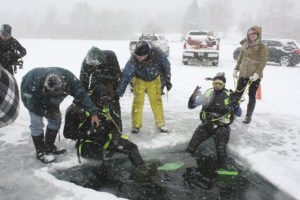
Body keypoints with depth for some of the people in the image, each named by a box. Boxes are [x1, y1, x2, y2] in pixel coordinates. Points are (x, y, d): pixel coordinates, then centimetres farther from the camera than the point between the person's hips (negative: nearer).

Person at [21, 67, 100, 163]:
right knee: (37, 123, -12)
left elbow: (82, 94, -32)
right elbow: (33, 105, -30)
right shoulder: (35, 86, -44)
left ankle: (49, 146, 20)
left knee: (56, 119, 2)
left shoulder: (69, 78, -36)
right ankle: (40, 152, 4)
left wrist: (93, 113, -33)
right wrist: (48, 113, -25)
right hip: (29, 92, -4)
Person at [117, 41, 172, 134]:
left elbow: (166, 66, -13)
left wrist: (167, 81, -5)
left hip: (154, 80, 1)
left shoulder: (157, 55, -32)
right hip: (140, 80, -1)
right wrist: (119, 93, -31)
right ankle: (136, 124, 13)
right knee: (137, 102, -4)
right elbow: (125, 77, -30)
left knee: (156, 101, 4)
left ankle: (160, 123, 21)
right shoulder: (132, 61, -35)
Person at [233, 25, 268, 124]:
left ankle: (248, 116, 13)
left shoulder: (262, 47, -8)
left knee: (252, 96, 4)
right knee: (237, 93, 6)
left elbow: (263, 62, -14)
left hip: (255, 76, -4)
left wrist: (257, 73, -25)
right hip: (243, 74, 4)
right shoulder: (245, 45, 7)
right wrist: (236, 69, 9)